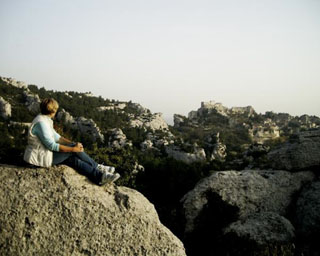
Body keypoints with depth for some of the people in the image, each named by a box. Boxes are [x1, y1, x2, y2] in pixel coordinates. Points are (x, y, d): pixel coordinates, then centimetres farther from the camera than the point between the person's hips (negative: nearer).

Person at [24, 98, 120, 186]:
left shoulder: (45, 119, 7)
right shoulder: (41, 123, -24)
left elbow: (56, 137, 12)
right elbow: (52, 145, -25)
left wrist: (73, 143, -1)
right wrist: (73, 148, -20)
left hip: (44, 152, 9)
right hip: (40, 157, -9)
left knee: (74, 160, -1)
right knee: (74, 151, -13)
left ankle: (99, 176, 2)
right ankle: (97, 167, 1)